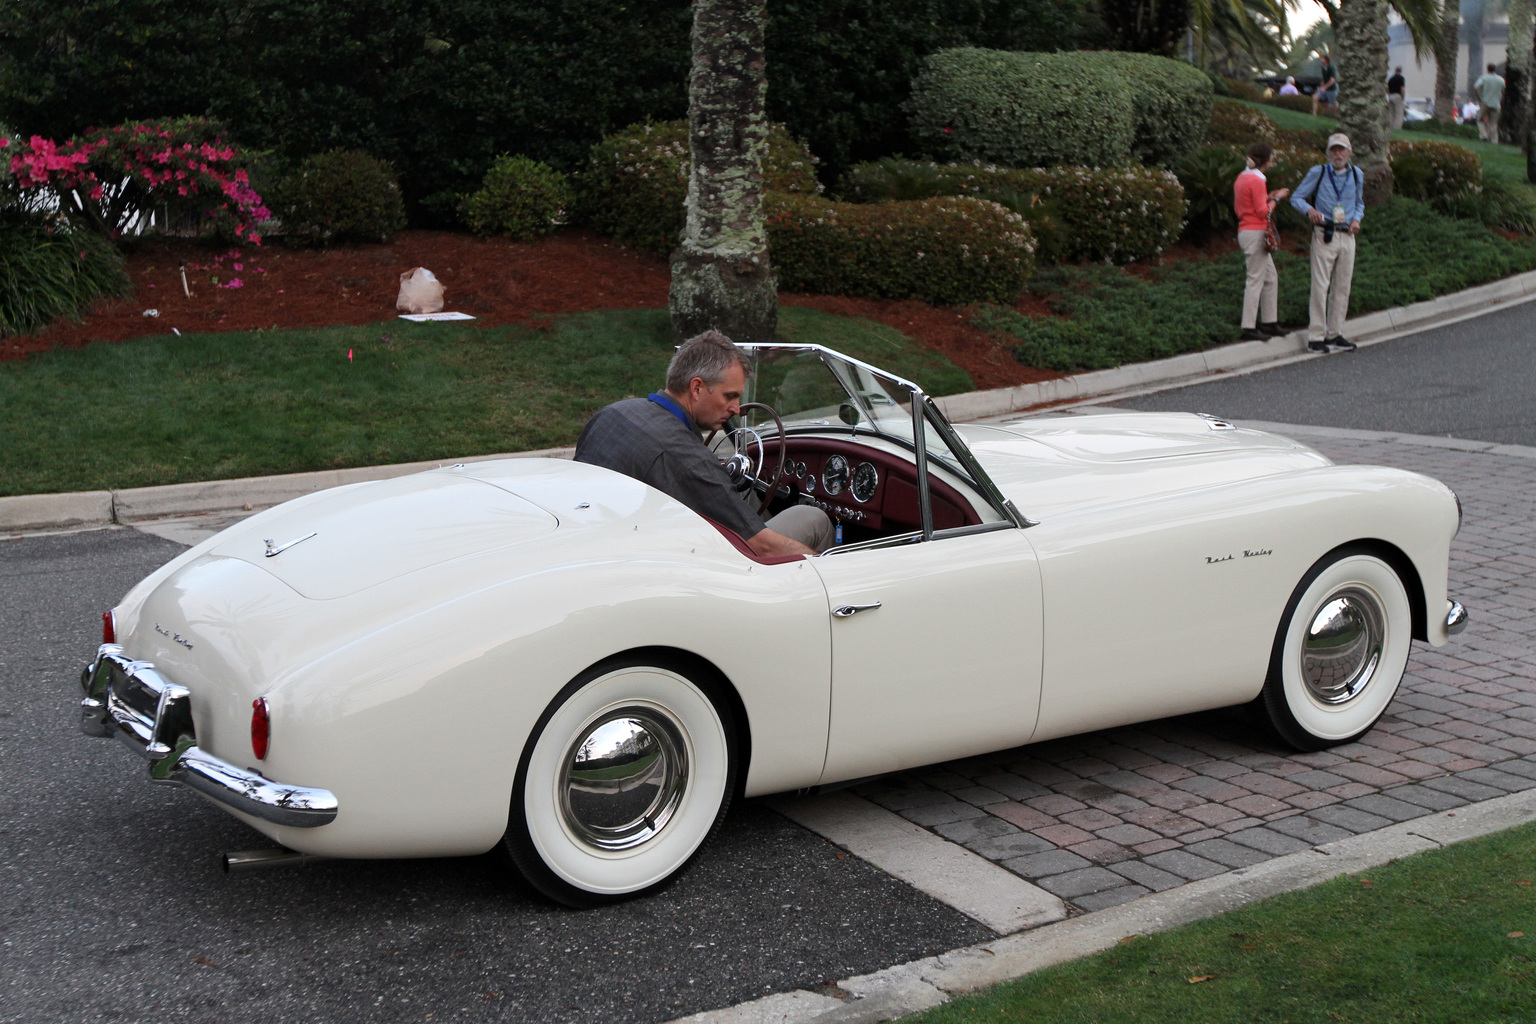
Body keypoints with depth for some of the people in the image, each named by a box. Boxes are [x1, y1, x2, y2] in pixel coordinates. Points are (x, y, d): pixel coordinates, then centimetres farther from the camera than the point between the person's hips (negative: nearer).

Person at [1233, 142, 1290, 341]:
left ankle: (1269, 323, 18)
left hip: (1245, 232, 10)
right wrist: (1275, 198, -1)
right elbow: (1263, 212, -16)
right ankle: (1249, 328, -6)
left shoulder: (1242, 178, 13)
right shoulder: (1257, 181, -15)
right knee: (1256, 280, -7)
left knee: (1271, 278, 15)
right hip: (1255, 233, -10)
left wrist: (1269, 197, 16)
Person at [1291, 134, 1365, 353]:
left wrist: (1357, 219, 4)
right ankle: (1316, 336, -7)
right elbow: (1296, 198, 3)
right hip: (1324, 235, -4)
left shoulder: (1357, 175, 11)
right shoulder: (1318, 173, -1)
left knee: (1342, 287, 6)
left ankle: (1335, 333, 15)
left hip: (1347, 236, 4)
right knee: (1320, 285, -9)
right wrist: (1309, 209, -18)